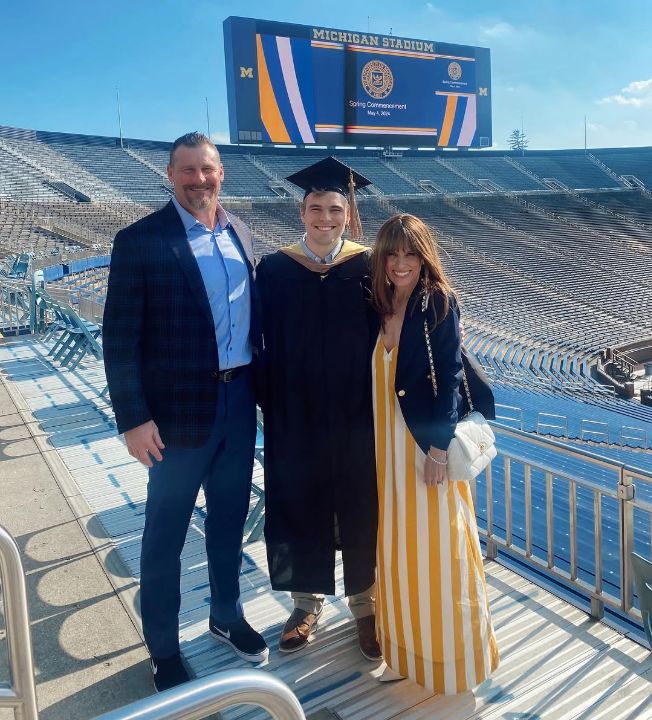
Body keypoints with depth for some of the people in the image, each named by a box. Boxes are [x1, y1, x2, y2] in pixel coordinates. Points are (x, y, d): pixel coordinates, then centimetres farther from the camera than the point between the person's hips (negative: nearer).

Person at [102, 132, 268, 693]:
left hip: (240, 399, 5)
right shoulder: (141, 240, -10)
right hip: (180, 405, -5)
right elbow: (120, 336, -12)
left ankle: (227, 615, 42)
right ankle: (163, 648, 31)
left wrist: (261, 385, 9)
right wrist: (133, 417, -16)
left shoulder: (241, 237, 8)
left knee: (230, 518, 19)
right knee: (166, 531, 10)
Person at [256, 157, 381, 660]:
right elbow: (266, 345, 0)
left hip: (355, 413, 0)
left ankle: (365, 606, 33)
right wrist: (271, 406, -3)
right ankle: (308, 602, 35)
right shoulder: (275, 270, -2)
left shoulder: (368, 267, -4)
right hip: (296, 415, 1)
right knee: (300, 505, 13)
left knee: (359, 508, 12)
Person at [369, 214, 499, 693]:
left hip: (428, 439, -5)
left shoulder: (439, 302, -10)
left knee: (436, 546, 5)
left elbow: (450, 378, -13)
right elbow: (377, 374, 7)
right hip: (389, 441, 5)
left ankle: (450, 653, 26)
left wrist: (439, 448, -17)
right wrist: (381, 444, 5)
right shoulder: (380, 304, 4)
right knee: (397, 545, 15)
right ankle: (408, 646, 36)